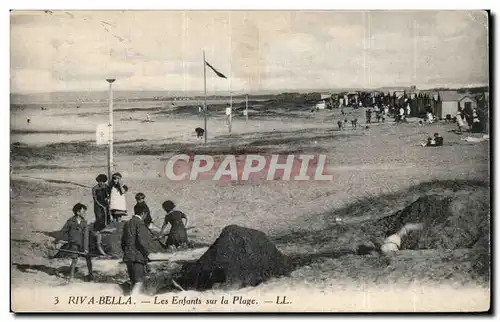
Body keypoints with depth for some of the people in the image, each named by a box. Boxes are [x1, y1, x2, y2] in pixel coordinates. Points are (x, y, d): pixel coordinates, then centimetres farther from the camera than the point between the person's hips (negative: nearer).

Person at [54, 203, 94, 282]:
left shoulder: (84, 222, -6)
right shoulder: (71, 221, -11)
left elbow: (85, 236, -10)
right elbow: (63, 232, 1)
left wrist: (86, 248, -17)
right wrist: (57, 242, 8)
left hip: (82, 244, 3)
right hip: (73, 244, -3)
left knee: (88, 257, 1)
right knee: (75, 259, -11)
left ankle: (90, 274, 20)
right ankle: (71, 277, 4)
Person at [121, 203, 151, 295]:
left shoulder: (127, 223, 16)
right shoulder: (140, 223, -10)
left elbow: (123, 242, 18)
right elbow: (141, 241, -17)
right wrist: (147, 254, -6)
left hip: (128, 257, 8)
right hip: (138, 257, -8)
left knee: (133, 282, 14)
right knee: (139, 282, -9)